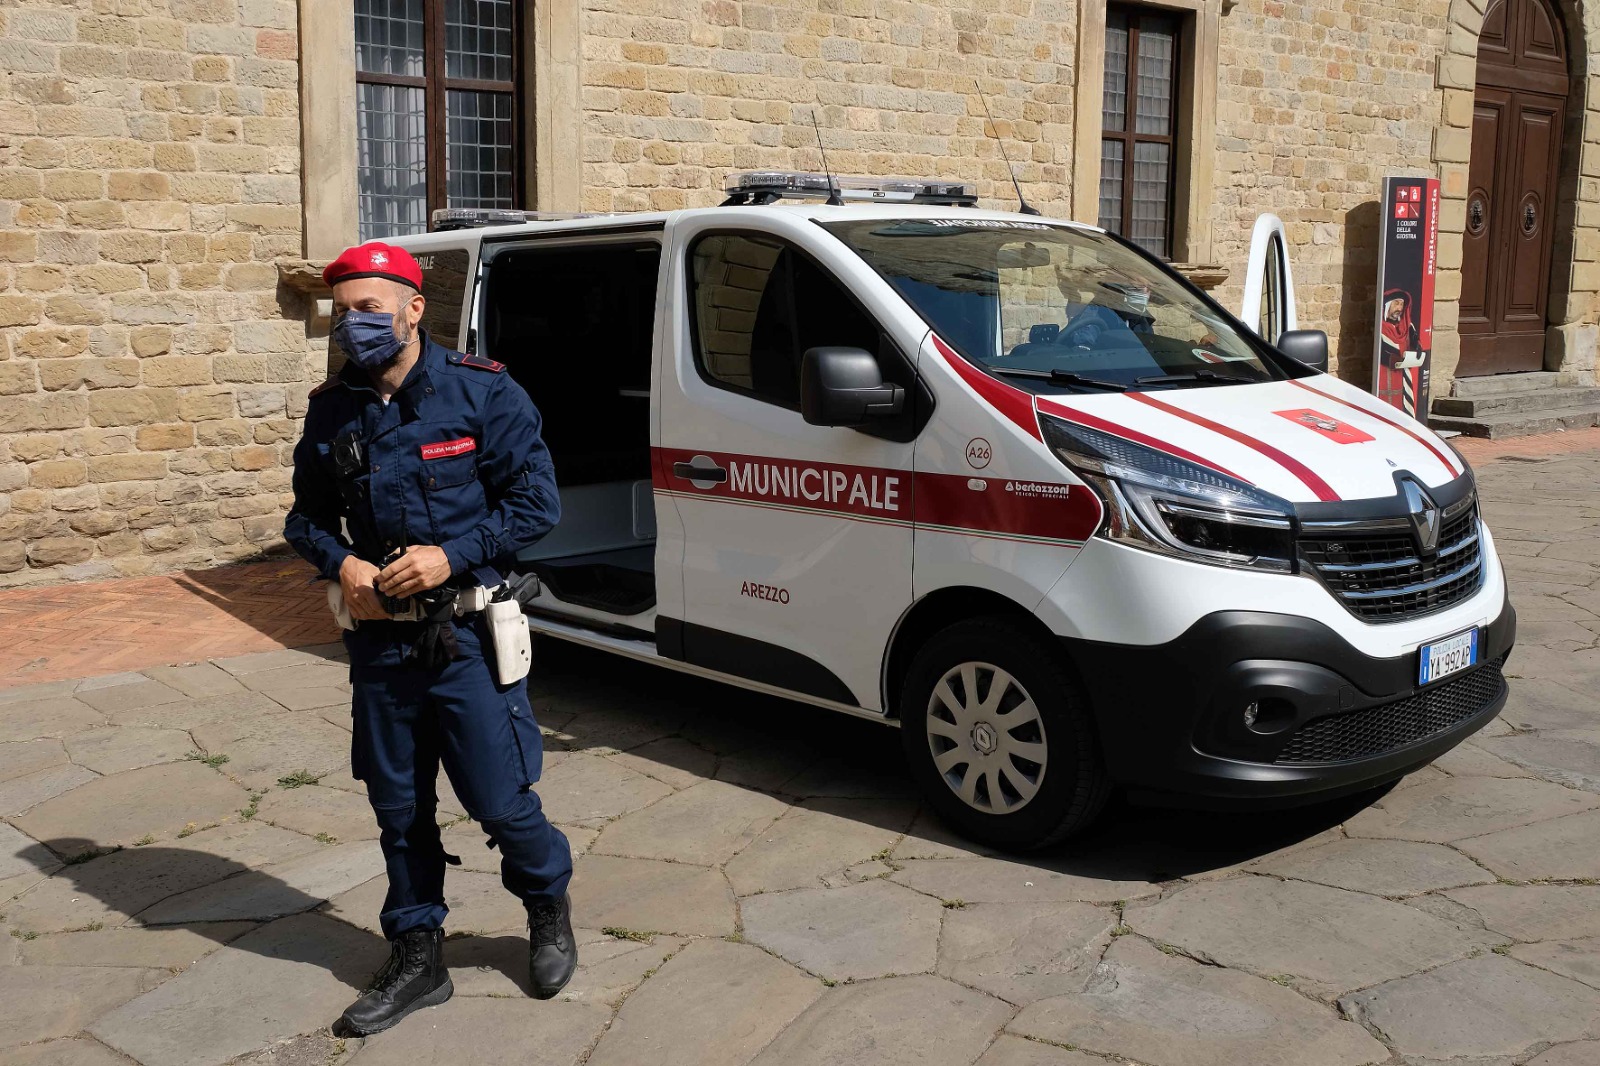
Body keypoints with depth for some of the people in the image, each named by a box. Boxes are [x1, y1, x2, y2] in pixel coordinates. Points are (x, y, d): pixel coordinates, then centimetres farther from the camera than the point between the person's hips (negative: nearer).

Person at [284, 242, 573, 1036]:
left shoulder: (482, 393, -8)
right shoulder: (332, 410, 5)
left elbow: (537, 502, -8)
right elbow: (307, 514, 15)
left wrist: (451, 556, -18)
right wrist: (341, 562, -7)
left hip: (466, 634, -4)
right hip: (379, 636, 4)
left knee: (500, 800, 0)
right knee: (398, 808, 12)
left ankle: (549, 910, 30)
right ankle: (416, 959, 29)